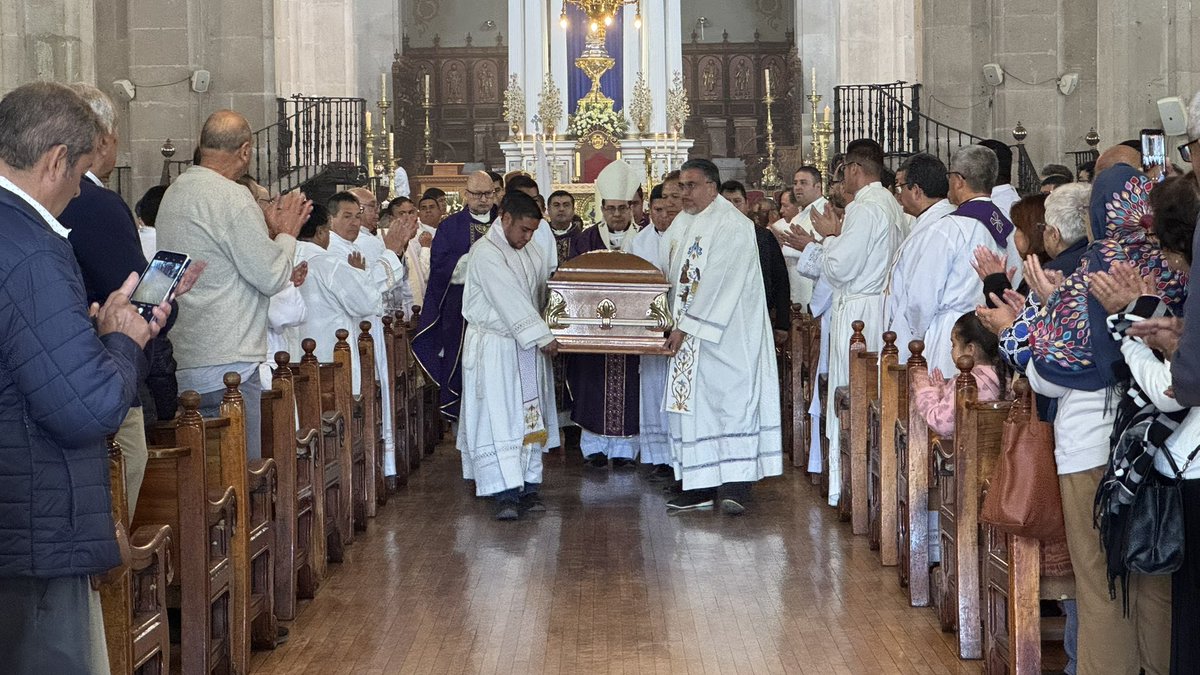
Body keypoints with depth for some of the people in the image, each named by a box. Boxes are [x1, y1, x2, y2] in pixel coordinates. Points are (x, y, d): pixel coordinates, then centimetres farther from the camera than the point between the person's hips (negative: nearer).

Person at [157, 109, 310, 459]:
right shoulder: (232, 198, -14)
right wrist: (286, 233, 4)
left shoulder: (174, 194, 13)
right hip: (227, 364, -9)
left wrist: (269, 230, 17)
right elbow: (272, 277, -12)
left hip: (183, 365, 9)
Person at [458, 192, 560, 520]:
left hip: (526, 348, 8)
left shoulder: (531, 255, 14)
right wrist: (542, 337, -21)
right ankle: (505, 493, -11)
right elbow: (511, 300, -19)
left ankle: (528, 487, 12)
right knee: (498, 419, -8)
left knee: (529, 417, 7)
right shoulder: (485, 253, -13)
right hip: (492, 348, -8)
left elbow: (543, 294, 11)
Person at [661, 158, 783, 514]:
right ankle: (701, 486, 8)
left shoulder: (732, 224, -11)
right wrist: (675, 326, 4)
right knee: (691, 404, 5)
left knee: (730, 396, -8)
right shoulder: (681, 225, 15)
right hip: (687, 335, 8)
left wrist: (687, 327, -18)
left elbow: (719, 282, -18)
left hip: (726, 334, -8)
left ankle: (735, 485, -8)